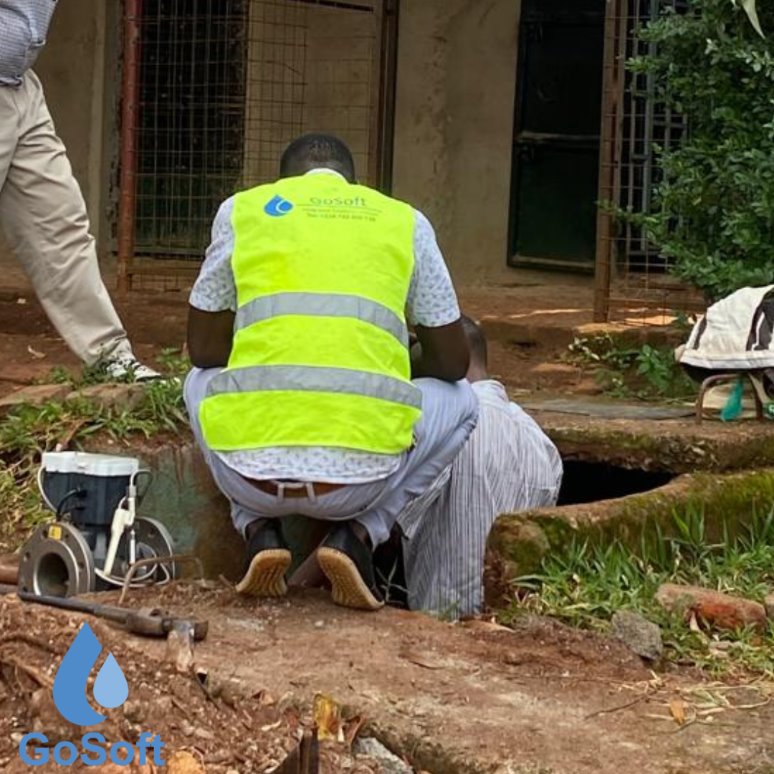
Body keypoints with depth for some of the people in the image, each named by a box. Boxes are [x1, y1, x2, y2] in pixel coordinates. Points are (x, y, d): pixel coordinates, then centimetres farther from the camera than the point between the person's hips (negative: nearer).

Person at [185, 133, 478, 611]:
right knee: (459, 400, 30)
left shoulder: (242, 209, 14)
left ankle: (259, 530, 13)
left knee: (202, 382, 36)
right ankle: (358, 534, 9)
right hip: (361, 477, -1)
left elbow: (204, 351, 17)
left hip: (248, 472, 1)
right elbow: (452, 362, 17)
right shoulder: (405, 222, 14)